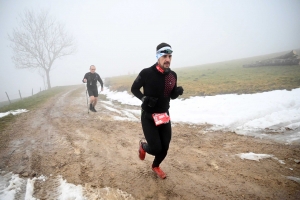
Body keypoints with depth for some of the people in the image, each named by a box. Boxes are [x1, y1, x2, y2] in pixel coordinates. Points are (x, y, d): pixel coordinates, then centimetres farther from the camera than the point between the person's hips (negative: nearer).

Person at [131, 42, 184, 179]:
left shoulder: (173, 75, -1)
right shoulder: (146, 73, -16)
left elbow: (172, 96, 10)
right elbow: (134, 88, -2)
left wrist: (178, 92, -14)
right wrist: (143, 98, -21)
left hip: (164, 116, 5)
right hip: (148, 116, -4)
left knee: (164, 148, 9)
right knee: (156, 148, -8)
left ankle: (155, 166, 41)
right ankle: (143, 145, 30)